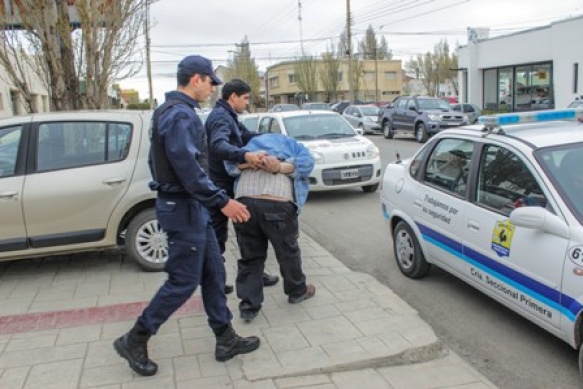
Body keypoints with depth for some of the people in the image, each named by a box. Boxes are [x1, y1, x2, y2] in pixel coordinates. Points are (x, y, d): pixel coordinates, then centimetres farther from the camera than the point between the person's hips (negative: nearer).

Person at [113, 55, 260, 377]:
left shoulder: (171, 110, 14)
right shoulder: (180, 114, -19)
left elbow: (159, 160, 19)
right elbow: (188, 167, -27)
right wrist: (222, 201, -25)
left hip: (190, 206, 10)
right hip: (184, 208, -10)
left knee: (213, 273, 13)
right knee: (183, 282, -1)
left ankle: (226, 339, 23)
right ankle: (134, 341, 14)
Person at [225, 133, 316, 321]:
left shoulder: (254, 143, 34)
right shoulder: (293, 145, 27)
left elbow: (231, 163, 16)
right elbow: (306, 162, 4)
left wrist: (251, 162, 0)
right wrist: (281, 167, -6)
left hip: (244, 202, 3)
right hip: (277, 204, -2)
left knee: (250, 256, 16)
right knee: (288, 251, 19)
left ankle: (248, 305, 17)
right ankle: (297, 291, 39)